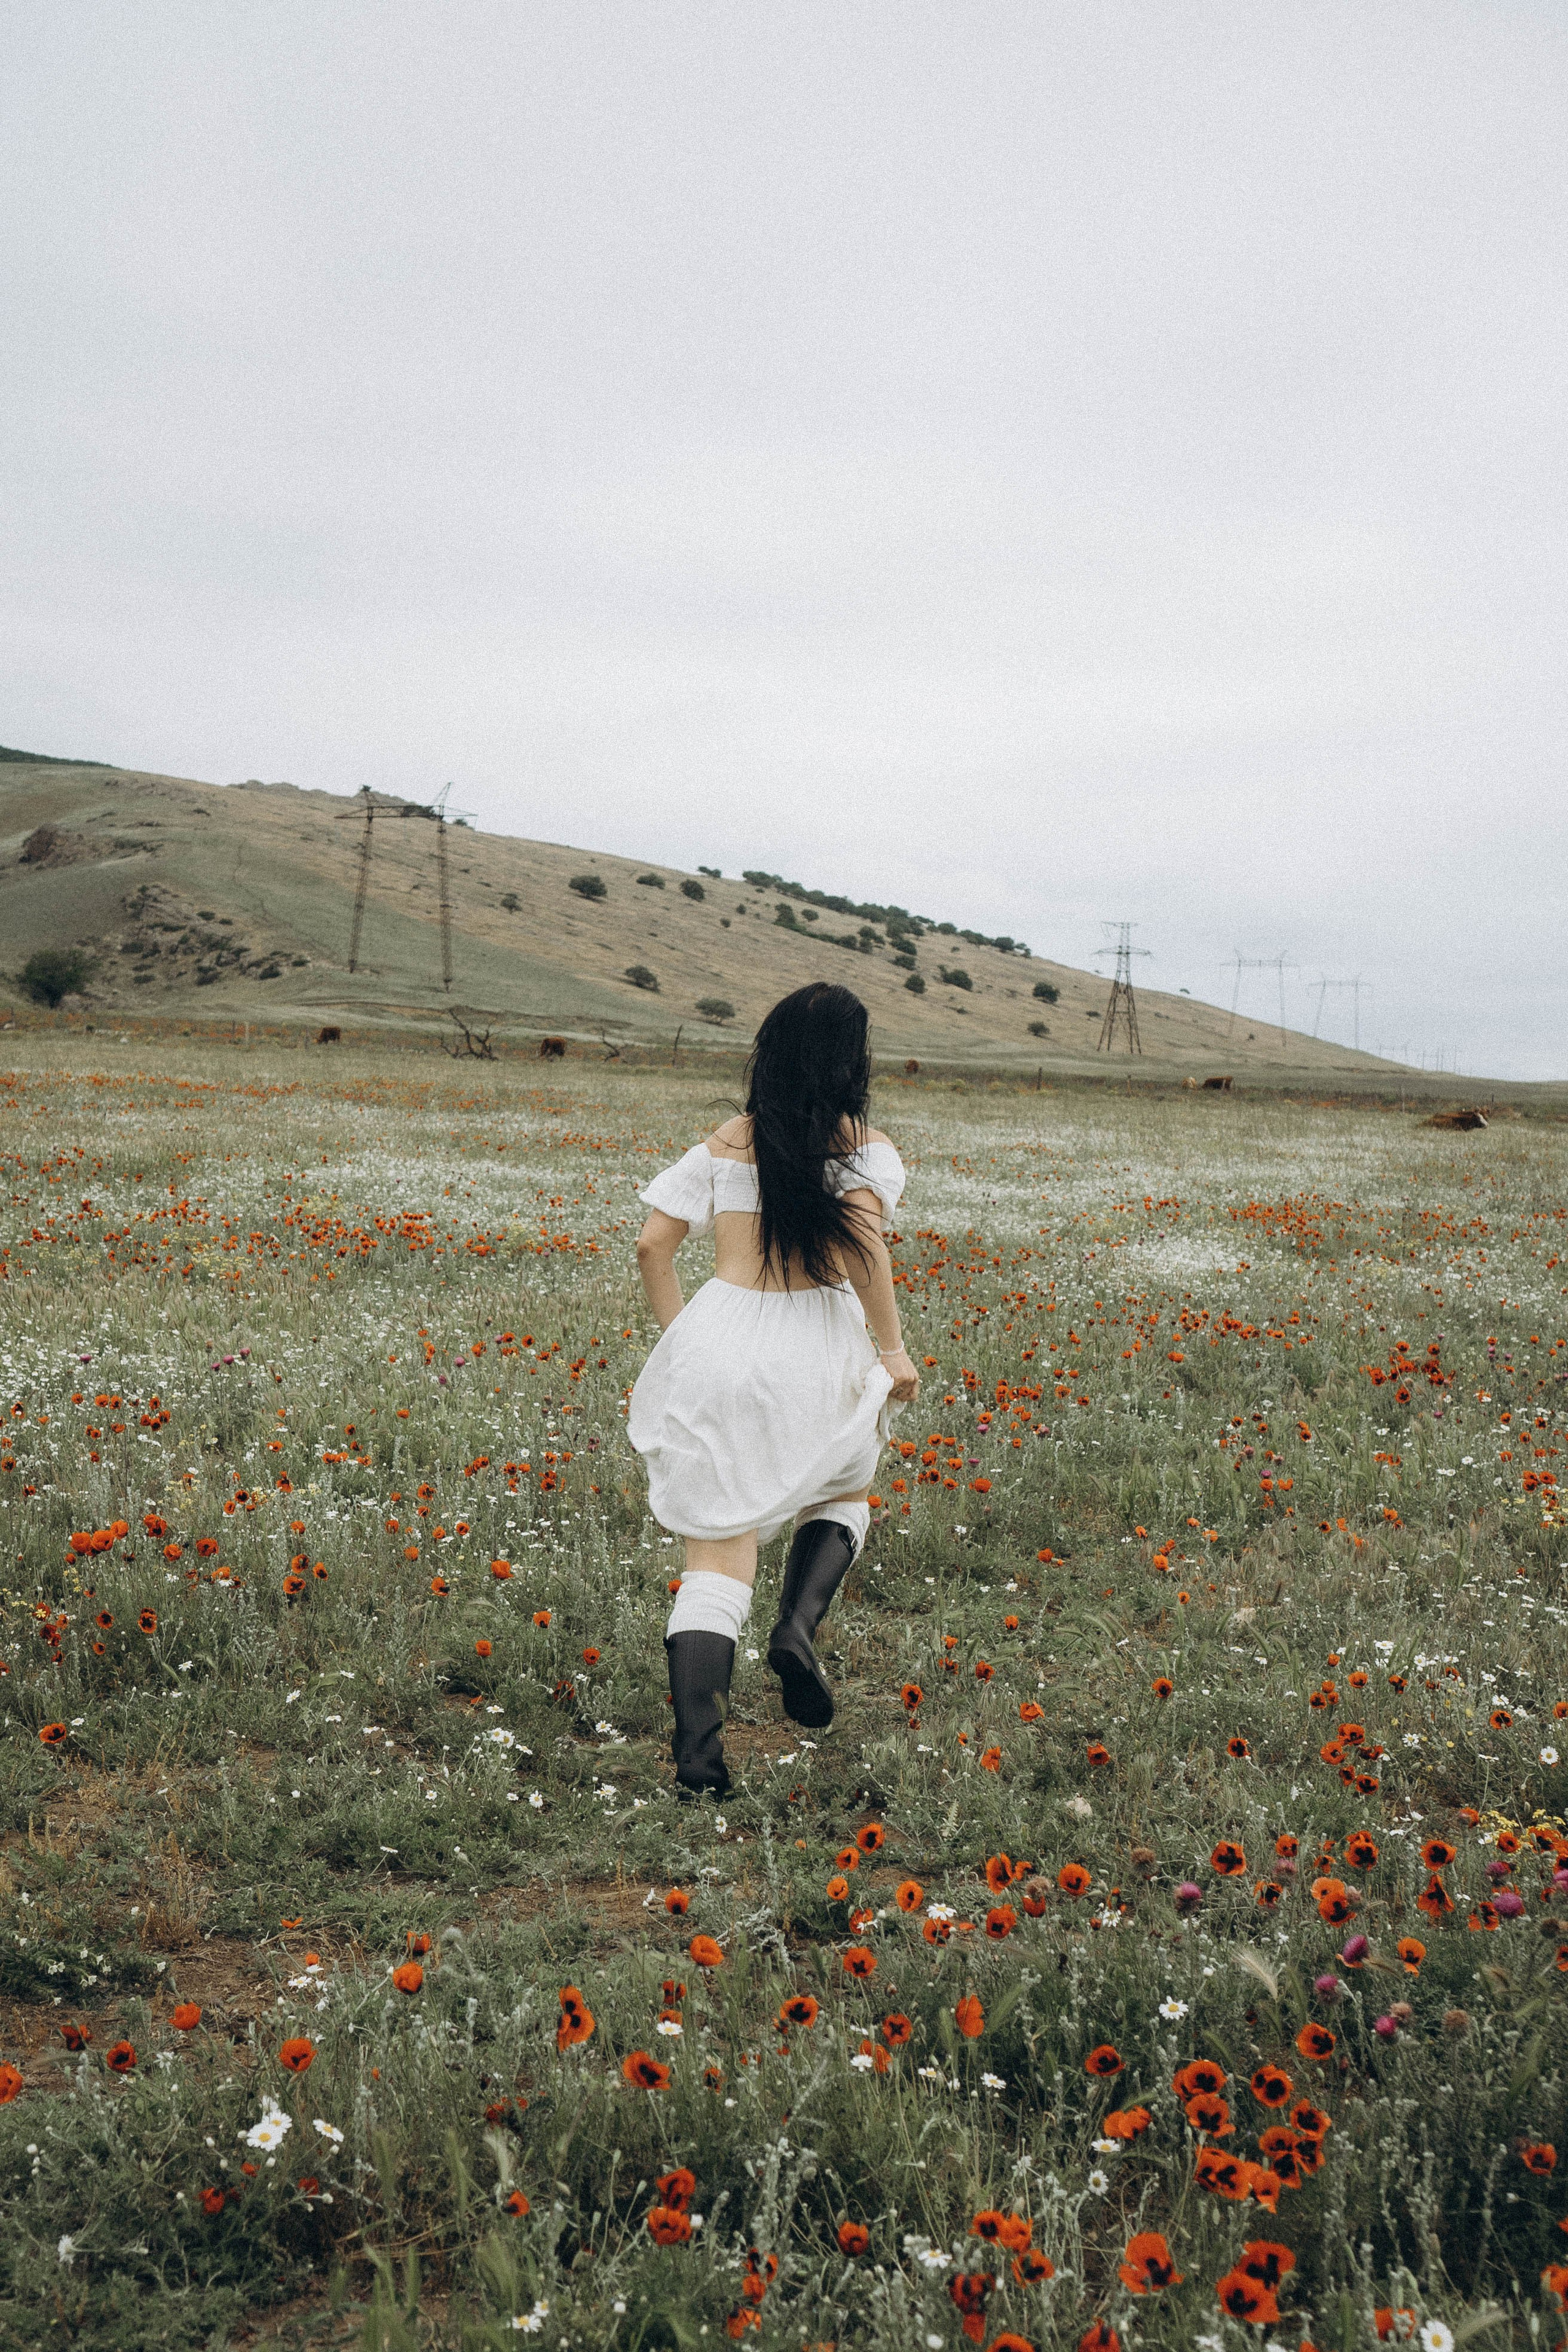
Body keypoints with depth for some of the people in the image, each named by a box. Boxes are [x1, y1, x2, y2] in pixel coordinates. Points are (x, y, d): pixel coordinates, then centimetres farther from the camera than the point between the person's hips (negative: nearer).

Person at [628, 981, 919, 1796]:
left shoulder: (724, 1142, 10)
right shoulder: (862, 1145, 0)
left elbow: (652, 1245, 5)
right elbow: (859, 1234, -19)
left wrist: (678, 1336, 17)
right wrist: (892, 1348, -11)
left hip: (717, 1345, 2)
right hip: (816, 1359, -2)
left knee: (718, 1551, 5)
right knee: (842, 1496, 28)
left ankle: (696, 1752, -6)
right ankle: (798, 1624, 2)